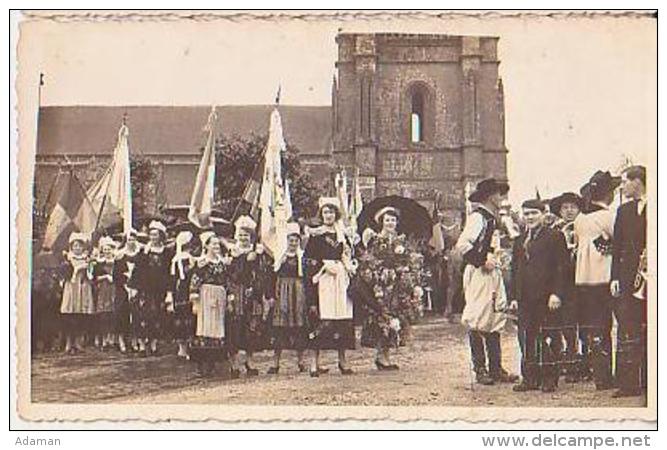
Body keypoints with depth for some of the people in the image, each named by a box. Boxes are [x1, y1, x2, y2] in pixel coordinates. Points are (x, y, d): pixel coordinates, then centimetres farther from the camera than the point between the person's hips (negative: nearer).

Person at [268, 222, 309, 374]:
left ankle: (300, 360, 11)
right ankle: (276, 362, 0)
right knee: (279, 327, -3)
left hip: (299, 294, 0)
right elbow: (273, 276, 4)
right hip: (282, 294, 0)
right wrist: (272, 296, -4)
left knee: (299, 327, 1)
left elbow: (307, 277, 3)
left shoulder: (303, 256, 6)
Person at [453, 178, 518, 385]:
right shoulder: (478, 216, -12)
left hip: (492, 275, 10)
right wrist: (482, 260, -18)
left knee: (495, 321, 10)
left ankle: (496, 369, 15)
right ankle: (480, 370, 2)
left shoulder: (491, 218, 18)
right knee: (478, 322, -3)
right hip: (479, 275, -10)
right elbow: (461, 246, -23)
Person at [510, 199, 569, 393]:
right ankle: (530, 378, 13)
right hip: (526, 299, 6)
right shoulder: (520, 241, 18)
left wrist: (557, 294, -14)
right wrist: (514, 297, 12)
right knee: (526, 338, 6)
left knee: (548, 338, -2)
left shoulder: (555, 236, -1)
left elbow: (562, 267, -6)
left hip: (547, 297, -6)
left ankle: (550, 378, 5)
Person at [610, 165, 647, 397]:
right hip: (628, 277, 4)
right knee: (627, 330, -1)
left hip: (651, 277, -4)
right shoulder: (624, 210, 15)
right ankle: (628, 382, 0)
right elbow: (617, 246, 13)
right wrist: (615, 277, 6)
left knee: (648, 332, 0)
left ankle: (648, 381, 8)